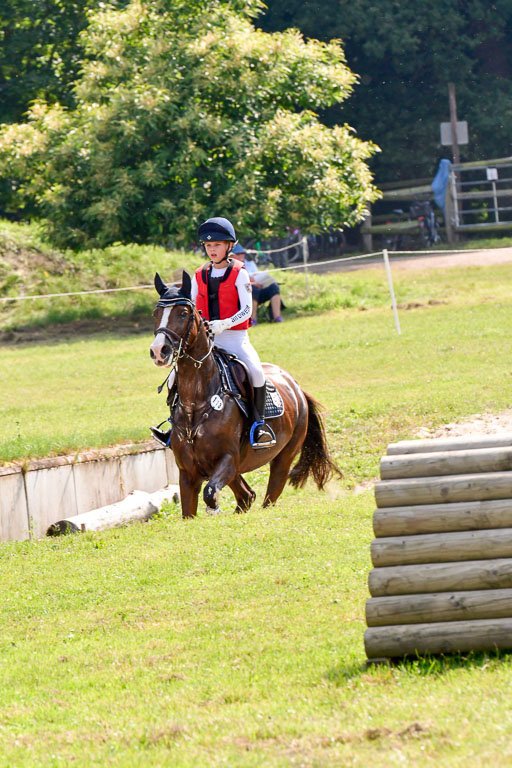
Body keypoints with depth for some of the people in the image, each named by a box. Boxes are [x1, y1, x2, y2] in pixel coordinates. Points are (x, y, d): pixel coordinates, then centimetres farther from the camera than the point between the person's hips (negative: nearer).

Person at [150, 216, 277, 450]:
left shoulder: (239, 273, -3)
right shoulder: (199, 276, 10)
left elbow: (246, 310, -11)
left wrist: (223, 324, -27)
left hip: (235, 337, -4)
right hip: (206, 340, 4)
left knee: (255, 371, -30)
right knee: (176, 376, -7)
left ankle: (259, 424, -17)